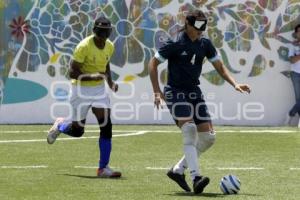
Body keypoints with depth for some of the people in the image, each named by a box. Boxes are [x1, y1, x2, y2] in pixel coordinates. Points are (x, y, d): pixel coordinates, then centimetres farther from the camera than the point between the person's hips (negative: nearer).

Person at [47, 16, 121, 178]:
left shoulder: (110, 47, 0)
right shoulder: (84, 46, -20)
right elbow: (72, 73, -19)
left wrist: (110, 82, 7)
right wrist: (91, 77, -33)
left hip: (99, 89, 5)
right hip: (81, 90, -5)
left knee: (106, 126, -10)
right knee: (77, 131, 4)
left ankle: (103, 168, -4)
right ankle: (60, 125, 41)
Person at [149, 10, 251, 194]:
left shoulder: (205, 44, 3)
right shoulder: (175, 44, -12)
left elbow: (219, 66, 12)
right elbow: (153, 63, -6)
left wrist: (235, 84, -3)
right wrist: (157, 91, -13)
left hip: (195, 92, 7)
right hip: (176, 93, -7)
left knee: (208, 137, 0)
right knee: (189, 130, -26)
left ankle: (178, 170, 13)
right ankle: (196, 178, -32)